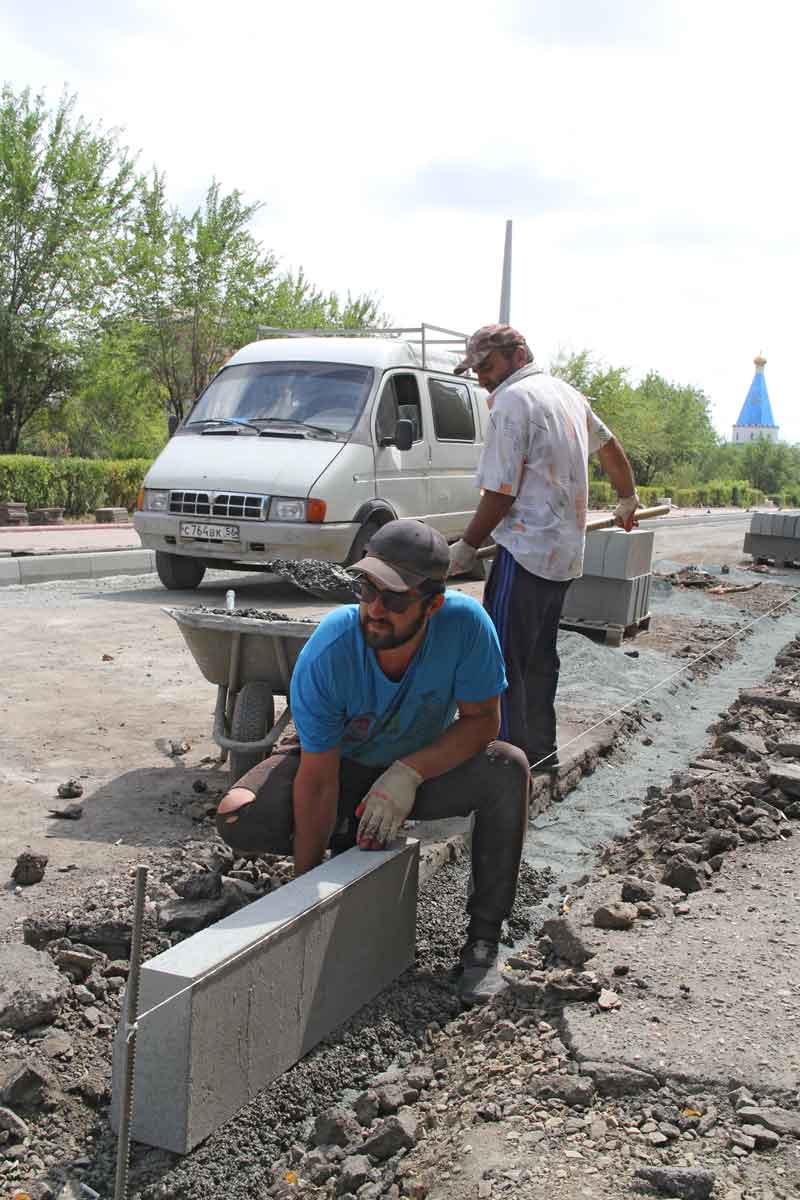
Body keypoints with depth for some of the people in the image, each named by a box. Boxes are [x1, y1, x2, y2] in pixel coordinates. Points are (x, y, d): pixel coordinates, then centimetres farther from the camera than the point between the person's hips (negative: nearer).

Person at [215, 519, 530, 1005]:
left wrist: (408, 773, -34)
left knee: (508, 768, -29)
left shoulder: (465, 623, -31)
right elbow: (318, 781, -26)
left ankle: (484, 937, -15)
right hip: (342, 767, 0)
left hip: (426, 767, 1)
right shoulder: (326, 654, -32)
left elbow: (483, 720, -20)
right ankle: (357, 846, 4)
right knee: (237, 821, -23)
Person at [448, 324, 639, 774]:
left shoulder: (512, 400, -12)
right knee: (541, 657, 16)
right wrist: (628, 498, 46)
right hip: (567, 554, 10)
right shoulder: (567, 392, 17)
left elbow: (500, 492, -16)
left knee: (505, 662, -7)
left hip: (526, 553, -10)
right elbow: (610, 446, 31)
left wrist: (468, 547, -6)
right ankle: (542, 754, 23)